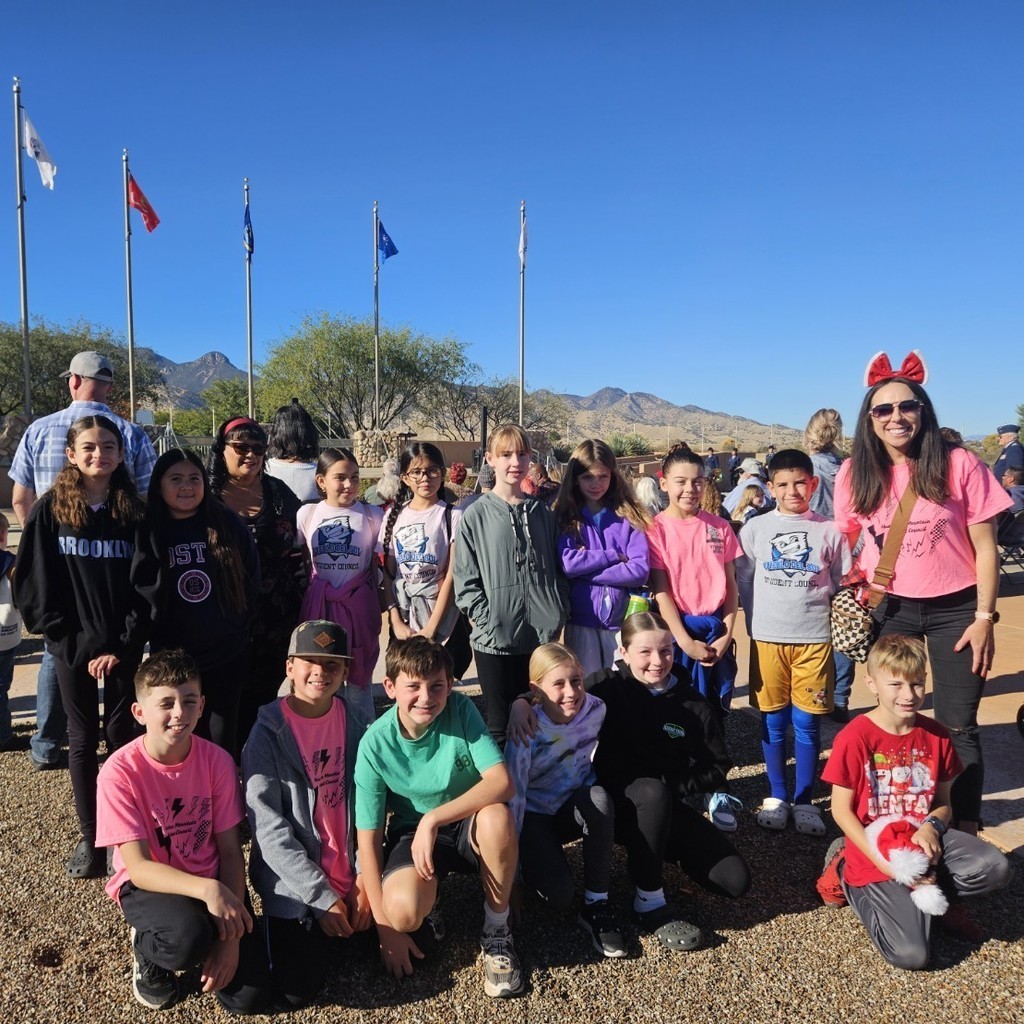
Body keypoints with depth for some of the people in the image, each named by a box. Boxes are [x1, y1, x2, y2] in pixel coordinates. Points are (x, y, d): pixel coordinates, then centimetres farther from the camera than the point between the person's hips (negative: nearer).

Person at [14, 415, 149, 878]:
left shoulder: (135, 513, -1)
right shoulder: (50, 511, -2)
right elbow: (34, 586, -3)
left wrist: (122, 646, -10)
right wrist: (77, 646, -9)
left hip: (123, 647, 0)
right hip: (73, 648, 0)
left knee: (123, 735, 6)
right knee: (83, 739, 9)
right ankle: (90, 837, 21)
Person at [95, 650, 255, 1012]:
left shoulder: (217, 760, -13)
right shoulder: (120, 771, -20)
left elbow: (230, 851, -9)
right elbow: (138, 866, -21)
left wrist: (231, 935, -18)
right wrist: (207, 889, -37)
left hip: (212, 883, 2)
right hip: (147, 884, -2)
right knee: (188, 936, -35)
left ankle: (208, 947, 21)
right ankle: (146, 947, 2)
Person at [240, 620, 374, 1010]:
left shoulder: (355, 720, -3)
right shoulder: (269, 732, -14)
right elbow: (268, 827, -16)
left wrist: (366, 876, -6)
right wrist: (322, 897, -16)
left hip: (351, 874, 4)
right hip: (296, 884, -3)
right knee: (296, 990, -8)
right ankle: (289, 934, 21)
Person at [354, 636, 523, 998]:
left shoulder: (461, 710, -19)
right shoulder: (375, 743, -19)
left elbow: (502, 783, -27)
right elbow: (369, 837, -13)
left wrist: (433, 819, -33)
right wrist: (385, 929, -13)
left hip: (471, 824, 1)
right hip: (412, 832, -1)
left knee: (496, 816, -35)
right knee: (404, 912, -32)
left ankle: (496, 931, -8)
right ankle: (422, 918, 9)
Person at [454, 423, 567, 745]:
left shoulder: (542, 513, 8)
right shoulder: (476, 516, -2)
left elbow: (559, 570, 12)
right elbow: (466, 580, -3)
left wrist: (557, 616, 2)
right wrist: (487, 622, -12)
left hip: (543, 636, 3)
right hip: (495, 641, -3)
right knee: (500, 726, 9)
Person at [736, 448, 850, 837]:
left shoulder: (829, 531, 2)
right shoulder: (755, 529, 1)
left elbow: (842, 583, 9)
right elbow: (743, 580, 6)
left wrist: (814, 610, 1)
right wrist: (758, 623, 3)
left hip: (815, 637, 0)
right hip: (767, 637, 0)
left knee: (807, 722, 5)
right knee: (773, 721, 8)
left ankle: (804, 799, 19)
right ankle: (777, 796, 22)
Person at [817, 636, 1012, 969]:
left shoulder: (936, 736, -1)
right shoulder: (855, 738, -16)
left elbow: (944, 803, 9)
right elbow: (841, 810, -11)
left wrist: (932, 827, -14)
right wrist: (883, 863, -18)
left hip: (923, 840, 4)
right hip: (875, 852, -4)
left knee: (995, 868, -23)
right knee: (911, 955, -15)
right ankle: (850, 878, 11)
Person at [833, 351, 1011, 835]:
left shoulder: (959, 464, -10)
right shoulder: (855, 473, -4)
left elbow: (985, 547, -6)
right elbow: (845, 543, 7)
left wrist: (984, 617, -8)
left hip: (955, 609, -2)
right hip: (889, 609, 2)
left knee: (958, 726, 5)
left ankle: (965, 832, 21)